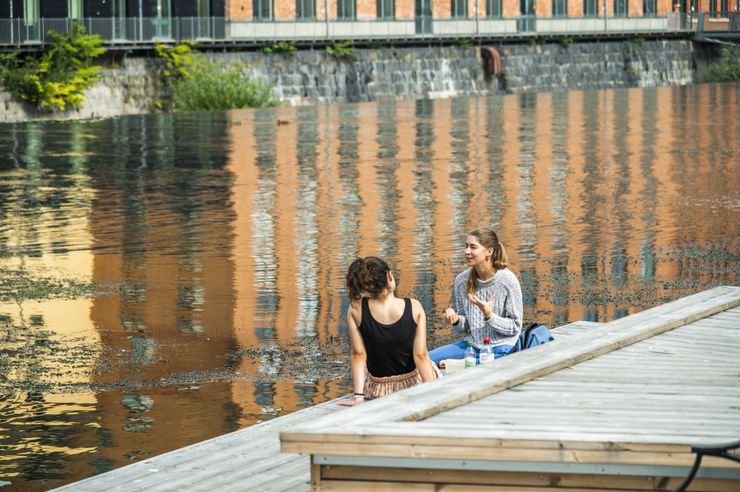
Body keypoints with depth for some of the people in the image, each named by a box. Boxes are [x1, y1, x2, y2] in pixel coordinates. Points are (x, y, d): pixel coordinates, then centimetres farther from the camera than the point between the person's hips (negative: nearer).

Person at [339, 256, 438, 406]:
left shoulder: (355, 310, -16)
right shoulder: (414, 308, -17)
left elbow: (358, 354, -15)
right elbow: (420, 356, -17)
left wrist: (358, 396, -12)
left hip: (377, 389, 0)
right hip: (413, 382, 0)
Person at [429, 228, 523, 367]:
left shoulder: (508, 281, -11)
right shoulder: (461, 281, 3)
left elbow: (515, 327, -6)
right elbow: (464, 328, 11)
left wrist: (489, 316, -22)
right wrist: (456, 320, -12)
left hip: (500, 347, -5)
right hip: (471, 344, 5)